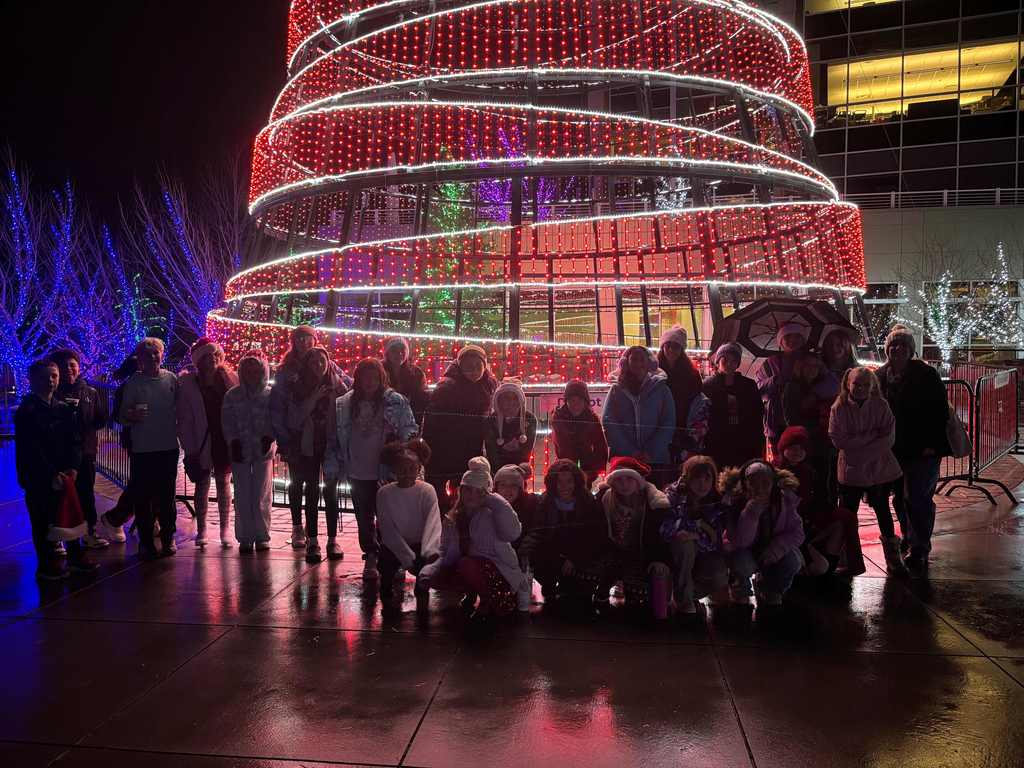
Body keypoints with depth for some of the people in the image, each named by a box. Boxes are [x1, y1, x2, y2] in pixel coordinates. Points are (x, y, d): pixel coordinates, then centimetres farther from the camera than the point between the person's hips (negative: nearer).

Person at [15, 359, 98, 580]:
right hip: (37, 477, -4)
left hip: (64, 473, 5)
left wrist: (72, 467, -9)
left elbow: (75, 439, 5)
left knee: (71, 514, 7)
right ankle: (46, 564, 12)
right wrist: (51, 475, -17)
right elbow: (29, 448, -12)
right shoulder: (26, 411, -7)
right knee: (42, 520, 2)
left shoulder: (64, 407, 7)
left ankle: (75, 555, 20)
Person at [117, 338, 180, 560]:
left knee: (167, 496, 8)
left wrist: (179, 433, 11)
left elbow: (179, 410, 13)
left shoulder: (171, 379, 5)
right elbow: (122, 417, 0)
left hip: (169, 447, 1)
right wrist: (131, 416, -20)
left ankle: (167, 538, 19)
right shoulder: (133, 383, 0)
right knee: (142, 497, 2)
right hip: (142, 449, -1)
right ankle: (145, 541, 11)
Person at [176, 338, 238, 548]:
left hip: (225, 441, 1)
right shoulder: (187, 383, -4)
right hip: (202, 442, -1)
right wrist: (190, 448, -8)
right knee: (202, 485, 8)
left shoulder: (229, 379, -1)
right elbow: (184, 418, -4)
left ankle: (225, 528, 17)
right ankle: (201, 529, 19)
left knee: (223, 483, 8)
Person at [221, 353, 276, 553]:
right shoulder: (232, 395, 5)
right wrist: (233, 442, -7)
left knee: (262, 496, 0)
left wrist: (269, 437, -14)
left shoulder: (270, 395, 1)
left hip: (263, 450, -1)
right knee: (242, 497, 2)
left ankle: (262, 536, 11)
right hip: (240, 450, 1)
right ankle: (245, 538, 10)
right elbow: (227, 421, 5)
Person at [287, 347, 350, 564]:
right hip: (308, 446, 1)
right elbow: (295, 419, -8)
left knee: (330, 491, 4)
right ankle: (312, 542, 7)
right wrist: (314, 398, -15)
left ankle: (332, 540, 13)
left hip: (332, 445, -1)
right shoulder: (299, 389, 1)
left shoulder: (338, 386, -2)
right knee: (312, 493, 2)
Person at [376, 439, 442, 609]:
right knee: (386, 563, -27)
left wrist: (430, 551, -45)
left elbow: (433, 522, -25)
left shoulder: (427, 490, -12)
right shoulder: (384, 493, -11)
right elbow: (388, 530, -15)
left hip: (420, 545, 0)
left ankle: (421, 591, 6)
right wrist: (408, 559, -26)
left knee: (429, 559, -28)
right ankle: (387, 588, 11)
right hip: (394, 545, 0)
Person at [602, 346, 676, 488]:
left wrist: (651, 452, -11)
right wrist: (630, 452, -11)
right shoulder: (617, 390, 8)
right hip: (622, 458, 0)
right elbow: (608, 423, -1)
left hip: (656, 459, 0)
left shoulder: (661, 389, 9)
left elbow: (668, 424, 1)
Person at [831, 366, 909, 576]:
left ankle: (893, 558, 24)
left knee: (882, 511, 12)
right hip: (851, 470, -1)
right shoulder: (839, 408, -8)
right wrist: (871, 435, -16)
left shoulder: (881, 406, -5)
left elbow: (889, 439, -10)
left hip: (880, 469, 1)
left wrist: (856, 444, -18)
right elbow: (838, 440, -15)